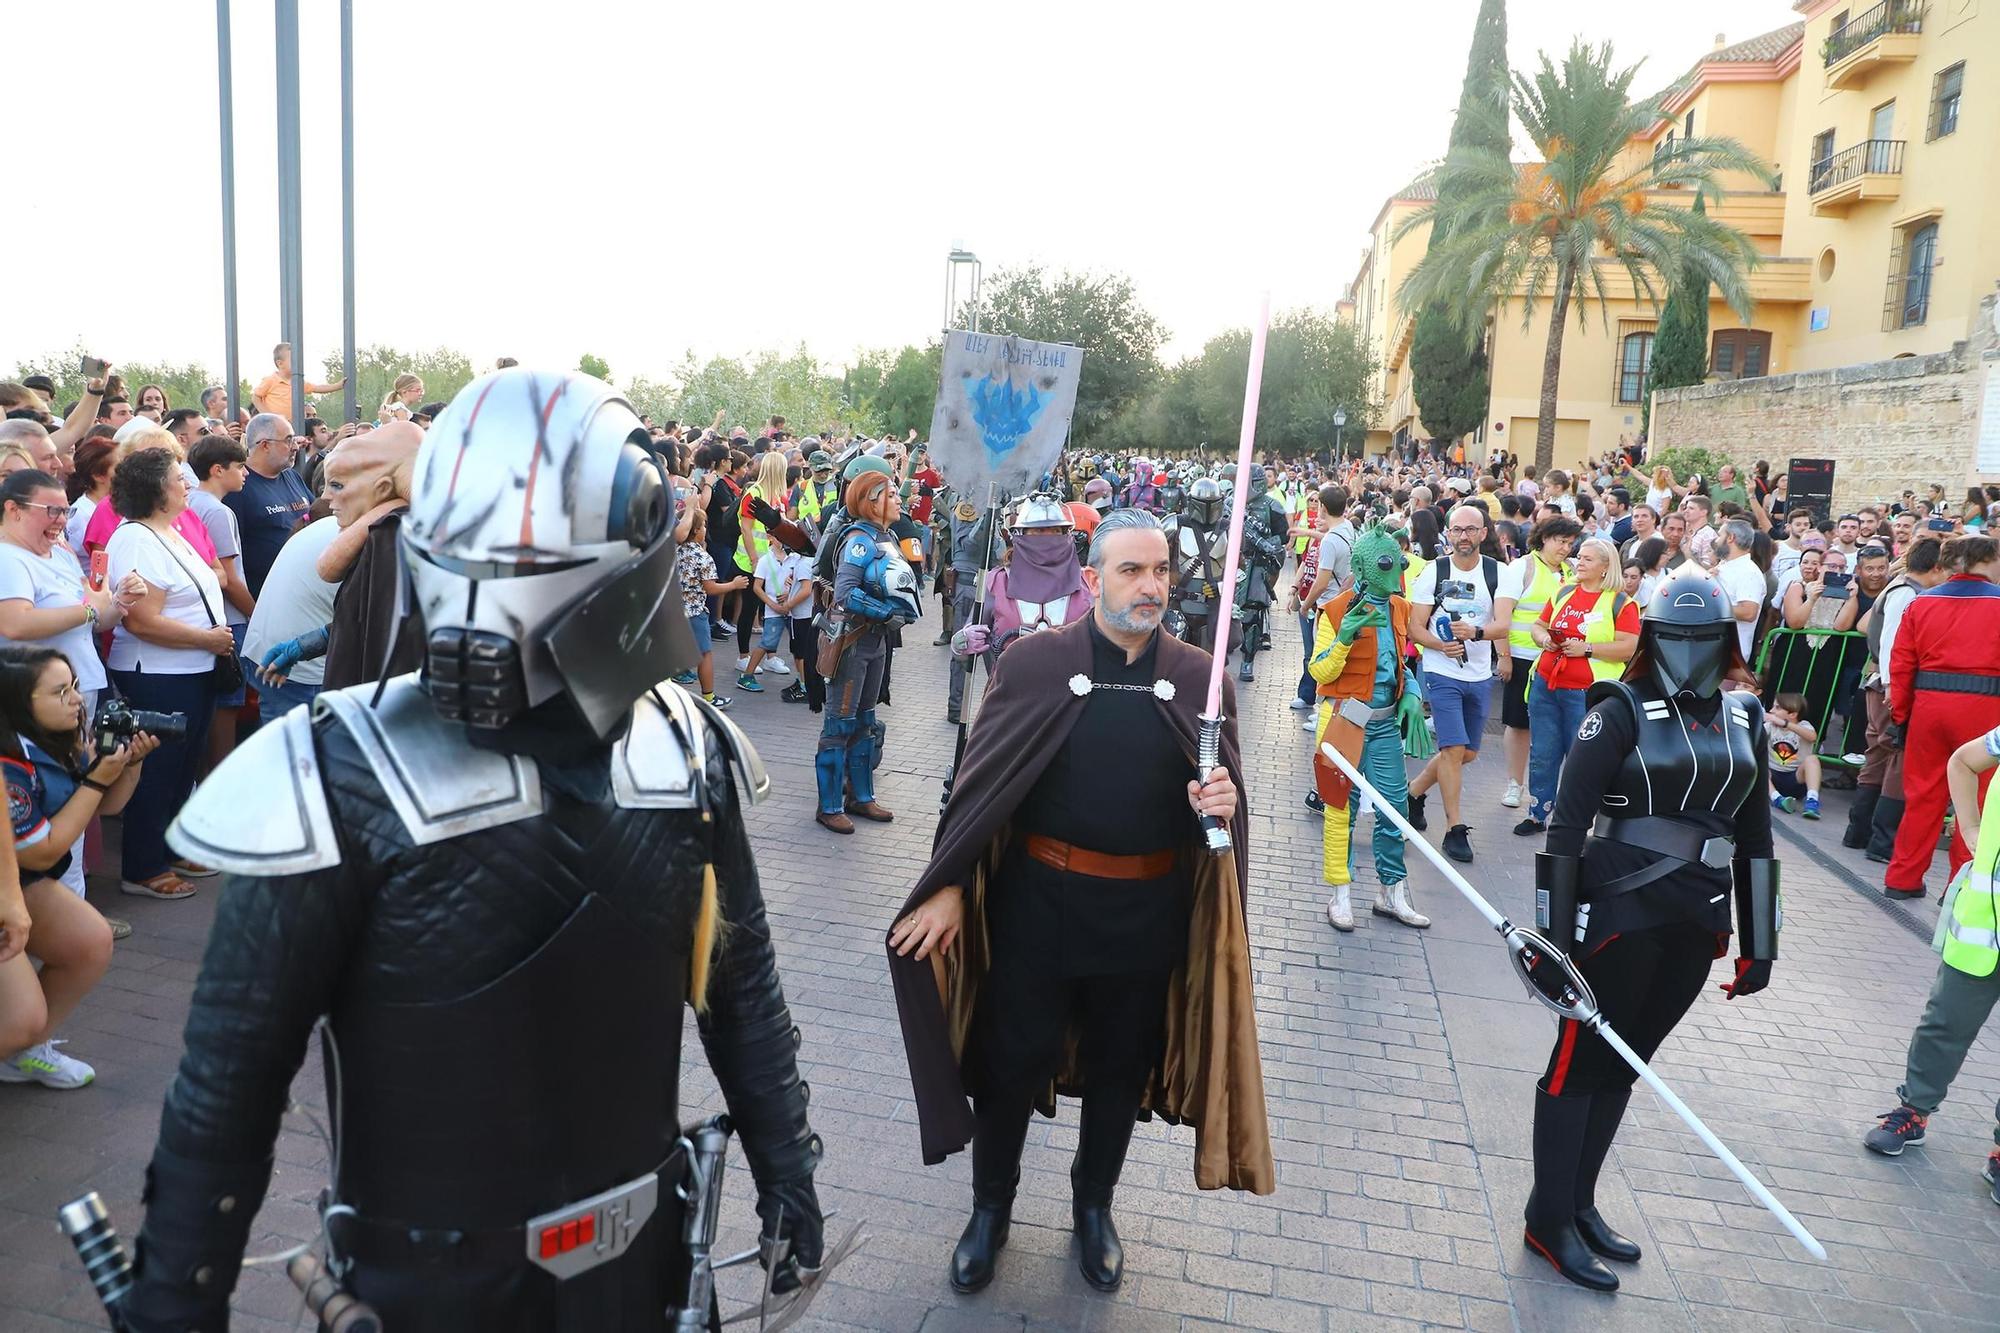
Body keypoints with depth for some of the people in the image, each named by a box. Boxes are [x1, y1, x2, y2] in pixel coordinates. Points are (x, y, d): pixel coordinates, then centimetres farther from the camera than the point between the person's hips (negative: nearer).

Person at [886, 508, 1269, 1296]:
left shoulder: (1199, 678, -2)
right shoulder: (1033, 662, -7)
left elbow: (1226, 793, 4)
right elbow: (980, 782, -5)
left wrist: (1220, 805, -20)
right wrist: (949, 887, -6)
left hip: (1147, 914, 2)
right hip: (1037, 901, -2)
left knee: (1120, 1068, 18)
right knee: (1012, 1061, 12)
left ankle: (1094, 1204, 44)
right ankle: (990, 1207, 38)